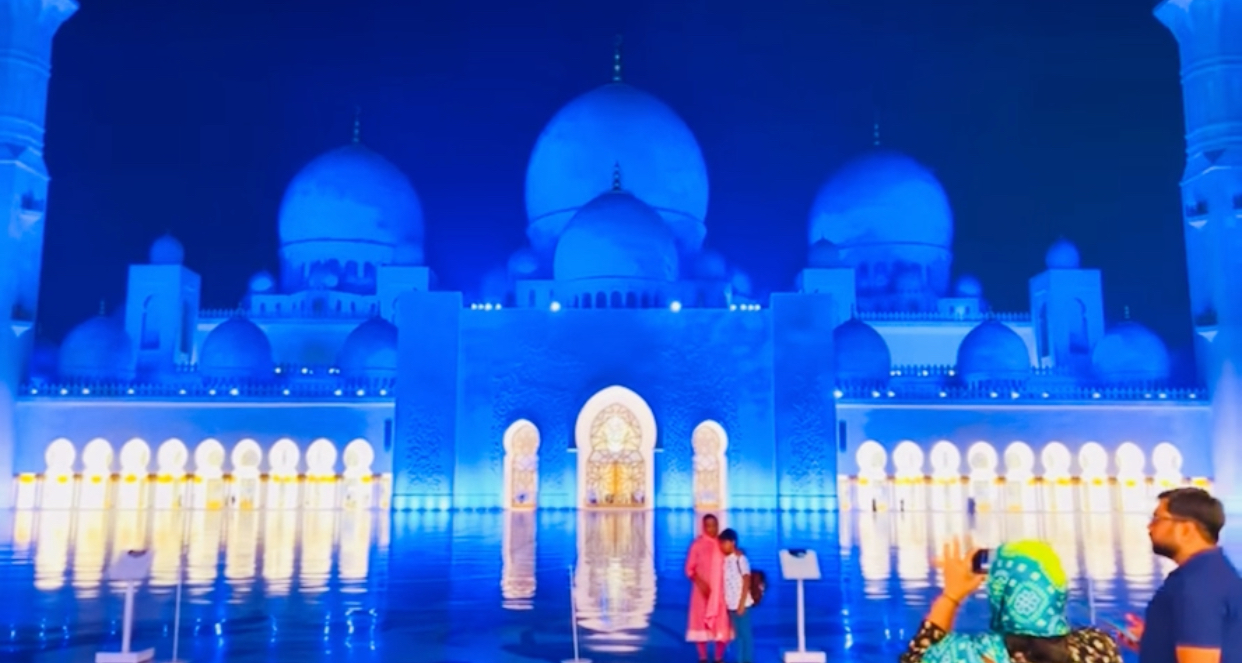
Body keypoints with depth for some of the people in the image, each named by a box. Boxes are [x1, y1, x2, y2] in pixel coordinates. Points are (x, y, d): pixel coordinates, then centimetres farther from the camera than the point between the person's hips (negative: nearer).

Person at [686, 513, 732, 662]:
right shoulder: (697, 544, -3)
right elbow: (689, 569, -4)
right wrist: (699, 582, -18)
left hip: (720, 592, 2)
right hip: (703, 591, -2)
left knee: (722, 625, 3)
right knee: (701, 623, 2)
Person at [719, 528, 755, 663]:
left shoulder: (740, 558, -11)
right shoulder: (725, 560, 9)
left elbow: (747, 581, -13)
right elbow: (725, 583, 11)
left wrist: (742, 603, -16)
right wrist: (725, 602, 6)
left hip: (741, 604, -7)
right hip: (731, 604, 7)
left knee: (745, 633, 0)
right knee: (738, 634, 11)